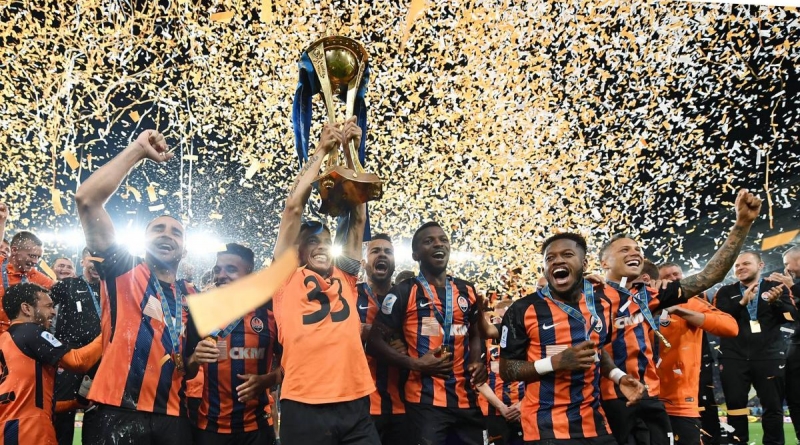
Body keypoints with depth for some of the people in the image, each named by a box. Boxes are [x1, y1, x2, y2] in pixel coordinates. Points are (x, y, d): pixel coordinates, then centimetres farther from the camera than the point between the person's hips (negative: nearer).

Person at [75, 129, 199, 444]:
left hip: (172, 416, 4)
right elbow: (87, 200, -7)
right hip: (119, 413, -4)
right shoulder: (125, 272, 3)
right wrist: (138, 150, -6)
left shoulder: (192, 297, 15)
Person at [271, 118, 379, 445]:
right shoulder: (288, 277, 9)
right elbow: (294, 207, 4)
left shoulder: (345, 277, 17)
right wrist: (321, 151, 10)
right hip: (303, 405, -3)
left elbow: (358, 215, 15)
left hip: (354, 404, 4)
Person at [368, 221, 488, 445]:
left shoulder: (467, 291, 12)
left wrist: (477, 362, 4)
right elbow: (375, 340, -4)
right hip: (425, 400, -5)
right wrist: (415, 364, -15)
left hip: (466, 398, 5)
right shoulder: (403, 292, -4)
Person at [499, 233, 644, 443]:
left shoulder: (601, 303, 5)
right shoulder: (524, 310, -10)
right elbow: (506, 370, -7)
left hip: (594, 423, 5)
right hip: (546, 427, -5)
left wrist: (618, 377, 3)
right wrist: (555, 362, -20)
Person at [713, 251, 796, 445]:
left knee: (773, 406, 3)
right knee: (735, 406, 2)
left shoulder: (776, 287, 8)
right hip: (733, 357, 1)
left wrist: (776, 302, -22)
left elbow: (792, 316, -2)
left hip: (769, 356, 0)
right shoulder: (725, 292, 9)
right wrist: (742, 302, -18)